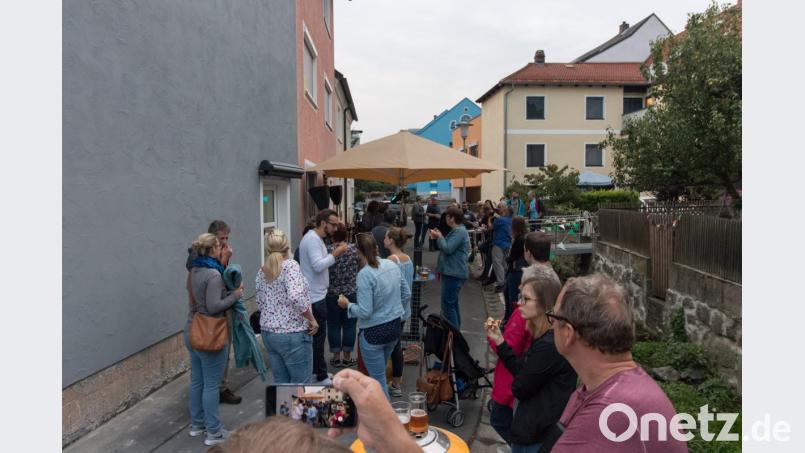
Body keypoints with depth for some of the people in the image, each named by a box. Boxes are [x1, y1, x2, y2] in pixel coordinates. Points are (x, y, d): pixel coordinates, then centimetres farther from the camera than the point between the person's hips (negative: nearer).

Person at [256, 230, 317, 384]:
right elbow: (296, 297, -27)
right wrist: (312, 319, -15)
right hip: (291, 334, -7)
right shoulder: (290, 265, -14)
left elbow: (260, 304, 13)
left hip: (268, 332, 7)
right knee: (301, 384, 4)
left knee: (280, 382, 16)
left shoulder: (261, 271, 7)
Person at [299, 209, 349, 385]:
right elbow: (318, 266, -27)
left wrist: (334, 253, 6)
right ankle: (321, 377, 6)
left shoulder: (315, 238, 14)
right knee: (319, 336, -3)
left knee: (316, 334, 18)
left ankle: (317, 370, 29)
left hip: (316, 295, 11)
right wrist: (335, 253, -23)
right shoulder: (312, 239, -18)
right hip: (315, 297, -11)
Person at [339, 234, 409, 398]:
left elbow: (365, 312, -23)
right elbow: (406, 293, 8)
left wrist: (348, 305, -5)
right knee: (380, 371, 26)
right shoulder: (393, 265, -2)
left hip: (374, 332, -7)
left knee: (378, 380, 9)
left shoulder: (365, 274, -22)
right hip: (395, 327, 7)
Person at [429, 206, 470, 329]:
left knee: (448, 305, -9)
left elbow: (448, 249, -22)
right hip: (453, 272, 12)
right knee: (453, 303, 20)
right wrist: (439, 237, 8)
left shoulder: (459, 231, -18)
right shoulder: (458, 230, 16)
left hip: (454, 273, -12)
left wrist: (439, 237, -9)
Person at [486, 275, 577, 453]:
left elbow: (520, 388, -20)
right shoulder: (543, 336, 4)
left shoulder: (550, 346, -28)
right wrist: (499, 341, -3)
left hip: (536, 430, -9)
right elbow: (523, 371, 2)